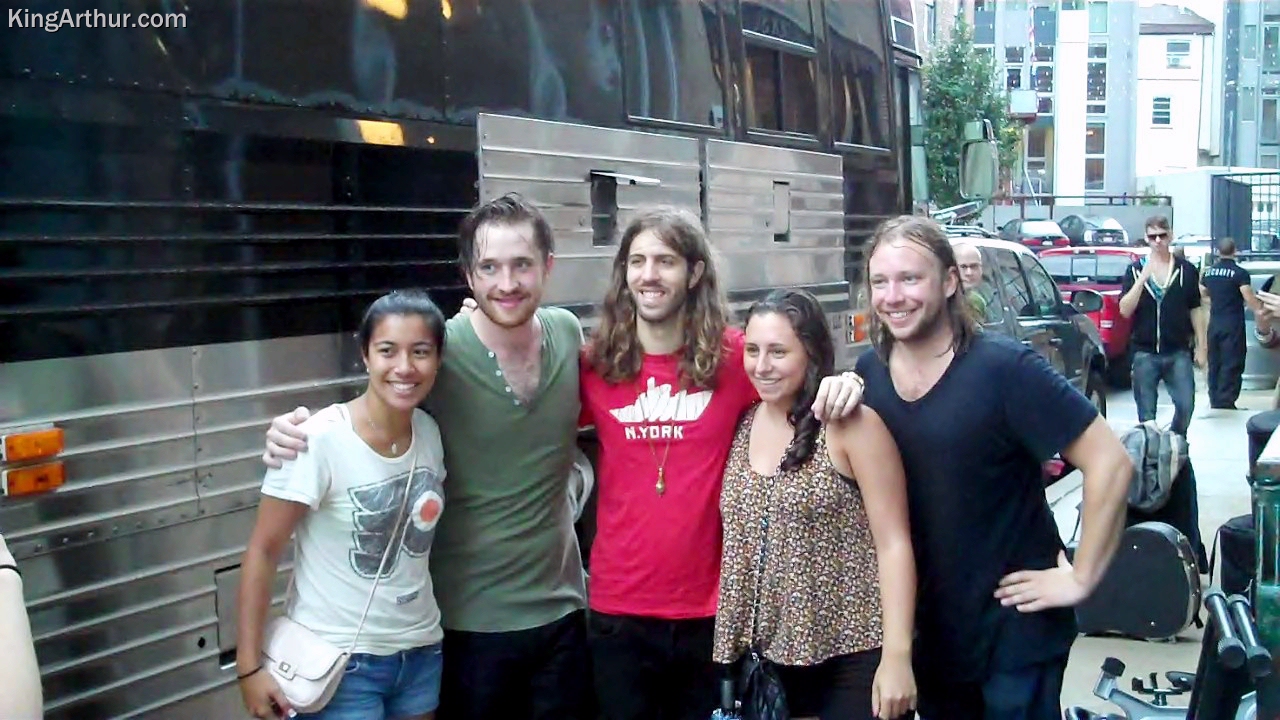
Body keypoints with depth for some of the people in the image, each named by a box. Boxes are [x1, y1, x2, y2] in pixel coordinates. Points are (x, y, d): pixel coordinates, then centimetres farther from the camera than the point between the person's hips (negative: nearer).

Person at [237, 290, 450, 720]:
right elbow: (263, 551, -14)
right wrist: (249, 665, -14)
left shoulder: (430, 432, -1)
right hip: (338, 662, -5)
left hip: (421, 653, 5)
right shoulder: (319, 440, -18)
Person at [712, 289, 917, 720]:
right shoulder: (742, 424, 6)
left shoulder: (852, 425, -10)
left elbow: (893, 543, -11)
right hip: (772, 654, 5)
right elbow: (736, 543, 10)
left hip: (854, 653, -5)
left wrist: (897, 654, -16)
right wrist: (733, 645, 5)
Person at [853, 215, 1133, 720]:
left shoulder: (1004, 369, -19)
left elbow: (1110, 463, -20)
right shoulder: (869, 371, -2)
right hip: (925, 635, 5)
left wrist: (1081, 578, -17)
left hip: (1014, 635, -5)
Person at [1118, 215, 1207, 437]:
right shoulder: (1135, 270, 4)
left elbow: (1195, 310, 10)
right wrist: (1143, 278, -16)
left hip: (1178, 352, 0)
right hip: (1145, 352, 0)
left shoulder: (1186, 269, 5)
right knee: (1146, 415, 4)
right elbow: (1125, 310, -7)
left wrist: (1201, 346, 7)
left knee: (1186, 405, -6)